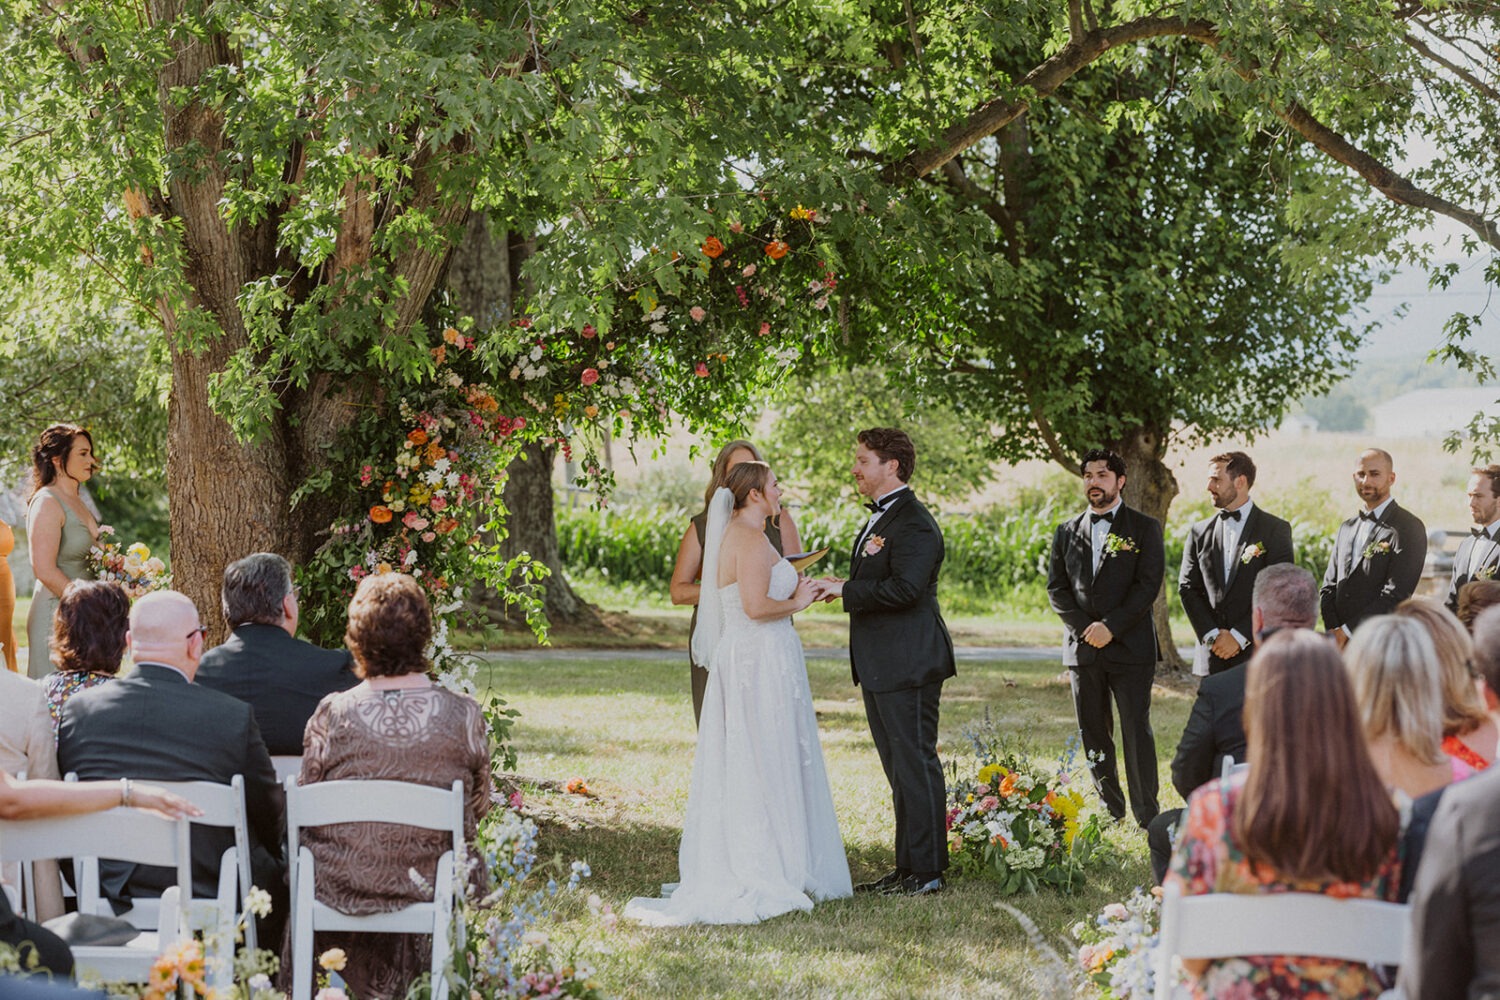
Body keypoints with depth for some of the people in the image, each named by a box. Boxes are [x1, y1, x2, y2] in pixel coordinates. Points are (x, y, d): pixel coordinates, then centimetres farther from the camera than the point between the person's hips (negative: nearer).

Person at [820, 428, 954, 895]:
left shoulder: (913, 523, -16)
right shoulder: (879, 518, 18)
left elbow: (905, 588, -26)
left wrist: (846, 590, -17)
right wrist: (843, 588, 7)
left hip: (907, 664, -11)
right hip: (879, 665, 11)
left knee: (915, 764, -6)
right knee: (899, 768, 14)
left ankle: (926, 871, -1)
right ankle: (907, 868, 20)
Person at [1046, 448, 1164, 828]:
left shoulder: (1144, 528, 4)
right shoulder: (1067, 532, 14)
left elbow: (1148, 584, -6)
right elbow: (1056, 588, 9)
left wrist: (1111, 626, -15)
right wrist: (1084, 628, -7)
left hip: (1129, 647, -4)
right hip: (1082, 648, 4)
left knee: (1136, 732, -7)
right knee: (1093, 736, 5)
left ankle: (1147, 818, -5)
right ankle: (1110, 814, 11)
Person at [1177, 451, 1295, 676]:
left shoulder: (1275, 529, 0)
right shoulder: (1200, 533, 13)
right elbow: (1188, 588, 9)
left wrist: (1239, 636, -12)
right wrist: (1212, 635, -5)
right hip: (1212, 656, 4)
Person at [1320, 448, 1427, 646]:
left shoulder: (1409, 528, -5)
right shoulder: (1347, 528, 18)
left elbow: (1396, 594, -12)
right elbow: (1329, 586, 15)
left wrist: (1346, 631, -12)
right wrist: (1333, 630, -3)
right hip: (1339, 645, 6)